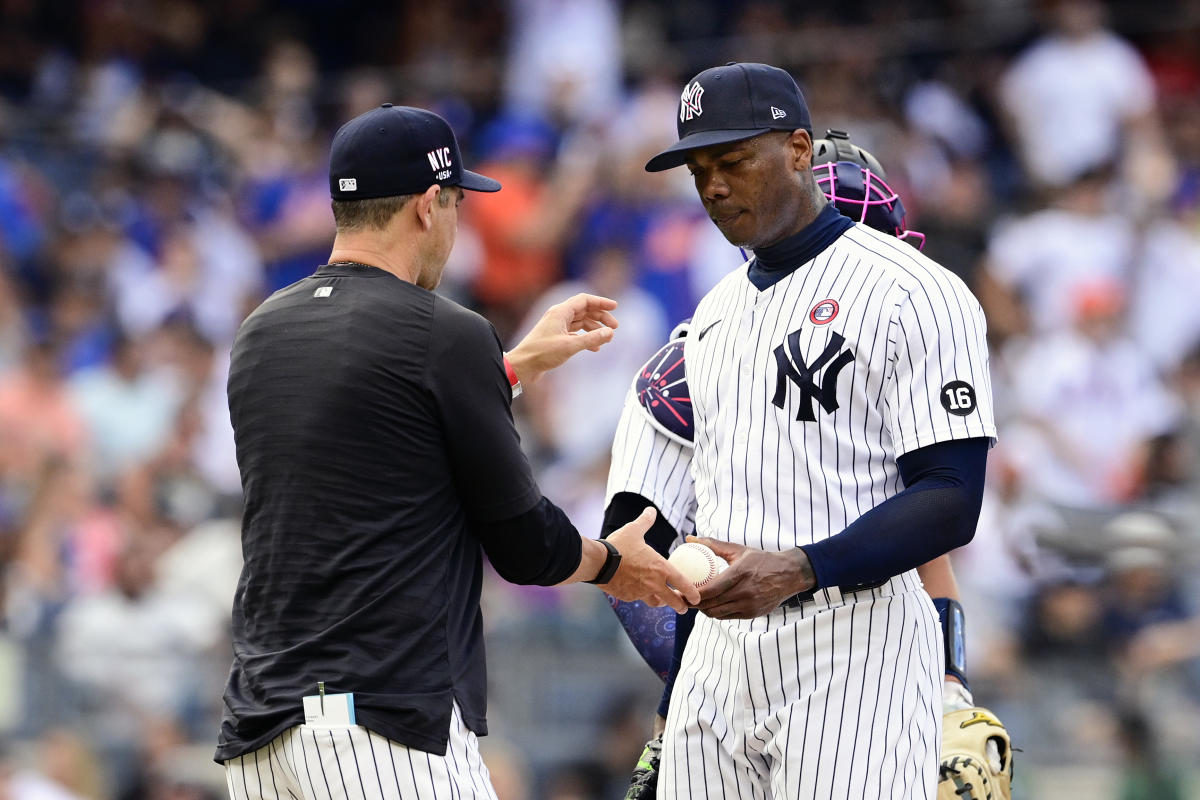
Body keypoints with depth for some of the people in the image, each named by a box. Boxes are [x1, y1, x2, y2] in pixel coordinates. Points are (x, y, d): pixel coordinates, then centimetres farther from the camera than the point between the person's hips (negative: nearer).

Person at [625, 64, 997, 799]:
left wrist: (798, 570, -26)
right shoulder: (717, 311, 19)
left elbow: (951, 503, -13)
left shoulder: (913, 292, -7)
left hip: (852, 655, -7)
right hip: (718, 652, 7)